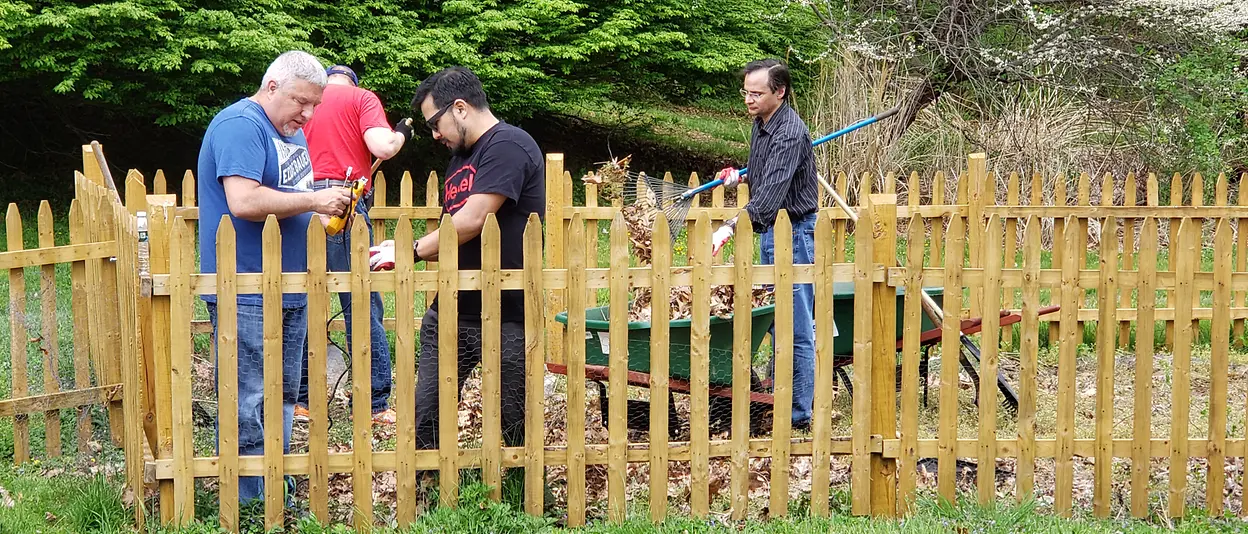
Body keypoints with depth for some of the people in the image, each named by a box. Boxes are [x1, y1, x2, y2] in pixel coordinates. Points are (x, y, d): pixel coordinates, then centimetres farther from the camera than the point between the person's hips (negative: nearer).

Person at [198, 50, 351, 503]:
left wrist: (327, 205, 5)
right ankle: (248, 507, 0)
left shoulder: (290, 130, 17)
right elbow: (244, 201, -26)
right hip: (246, 295, -10)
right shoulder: (240, 125, -14)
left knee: (282, 398, 16)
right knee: (249, 406, -6)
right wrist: (313, 201, -20)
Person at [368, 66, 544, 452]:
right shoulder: (461, 156, 19)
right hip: (449, 312, 8)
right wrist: (404, 249, 3)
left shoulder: (508, 145, -11)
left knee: (515, 428, 3)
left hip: (506, 317, -8)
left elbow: (473, 220, -20)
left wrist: (412, 250, -12)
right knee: (424, 421, 5)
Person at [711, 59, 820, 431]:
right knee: (775, 321, 15)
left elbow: (771, 193, -35)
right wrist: (741, 176, 9)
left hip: (794, 231, -10)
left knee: (796, 329, -6)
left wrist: (730, 228, -44)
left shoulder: (789, 133, -22)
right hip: (772, 229, 10)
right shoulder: (761, 123, 9)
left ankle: (799, 414, 0)